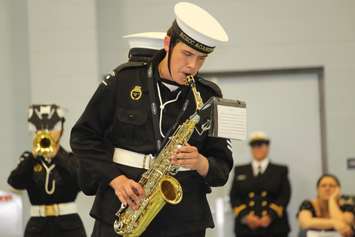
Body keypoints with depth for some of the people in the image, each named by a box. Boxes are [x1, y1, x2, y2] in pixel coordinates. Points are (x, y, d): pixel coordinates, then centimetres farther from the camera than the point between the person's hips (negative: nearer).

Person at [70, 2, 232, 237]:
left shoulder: (209, 97, 6)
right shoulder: (124, 80, 2)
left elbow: (223, 165, 8)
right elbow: (84, 136, 5)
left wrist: (200, 163, -14)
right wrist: (115, 178, -8)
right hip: (118, 211, 0)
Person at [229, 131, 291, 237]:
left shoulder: (280, 170, 14)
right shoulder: (239, 171, 18)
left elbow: (285, 196, 3)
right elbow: (234, 196, 9)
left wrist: (270, 216, -11)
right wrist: (245, 216, -8)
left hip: (274, 228, -1)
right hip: (246, 228, 1)